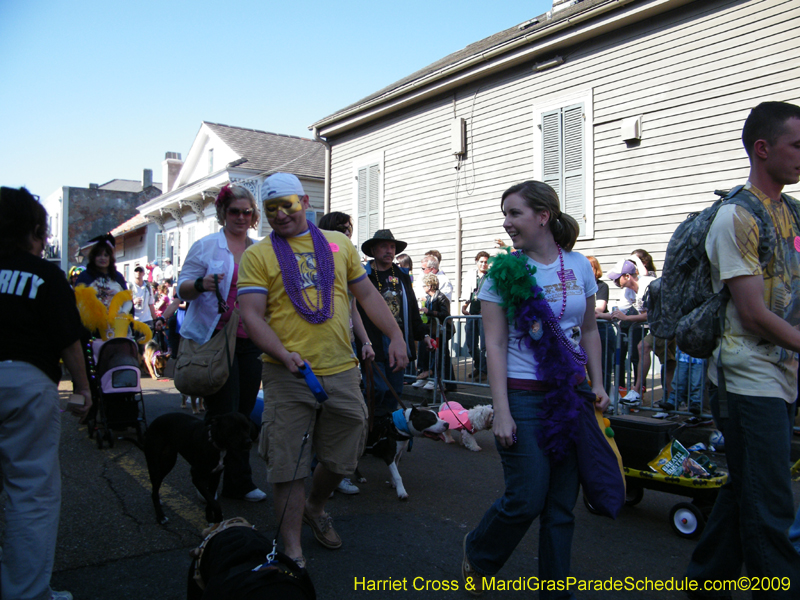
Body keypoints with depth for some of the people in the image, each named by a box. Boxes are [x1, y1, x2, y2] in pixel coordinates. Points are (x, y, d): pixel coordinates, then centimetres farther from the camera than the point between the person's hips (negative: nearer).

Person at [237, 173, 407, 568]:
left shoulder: (338, 244, 10)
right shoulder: (258, 255, 1)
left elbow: (367, 294, 15)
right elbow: (251, 314, -7)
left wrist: (396, 335, 5)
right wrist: (284, 354, -23)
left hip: (341, 370, 4)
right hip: (287, 374, -3)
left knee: (342, 456, 14)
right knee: (288, 464, 1)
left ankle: (314, 508, 43)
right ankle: (292, 547, 18)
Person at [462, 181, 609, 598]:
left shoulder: (579, 266, 5)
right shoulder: (504, 271, -4)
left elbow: (589, 331, 14)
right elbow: (495, 345, -7)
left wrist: (597, 384, 6)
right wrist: (501, 410, -13)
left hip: (572, 395, 4)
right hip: (525, 397, -3)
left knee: (562, 506, 8)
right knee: (526, 500, -2)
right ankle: (477, 555, 27)